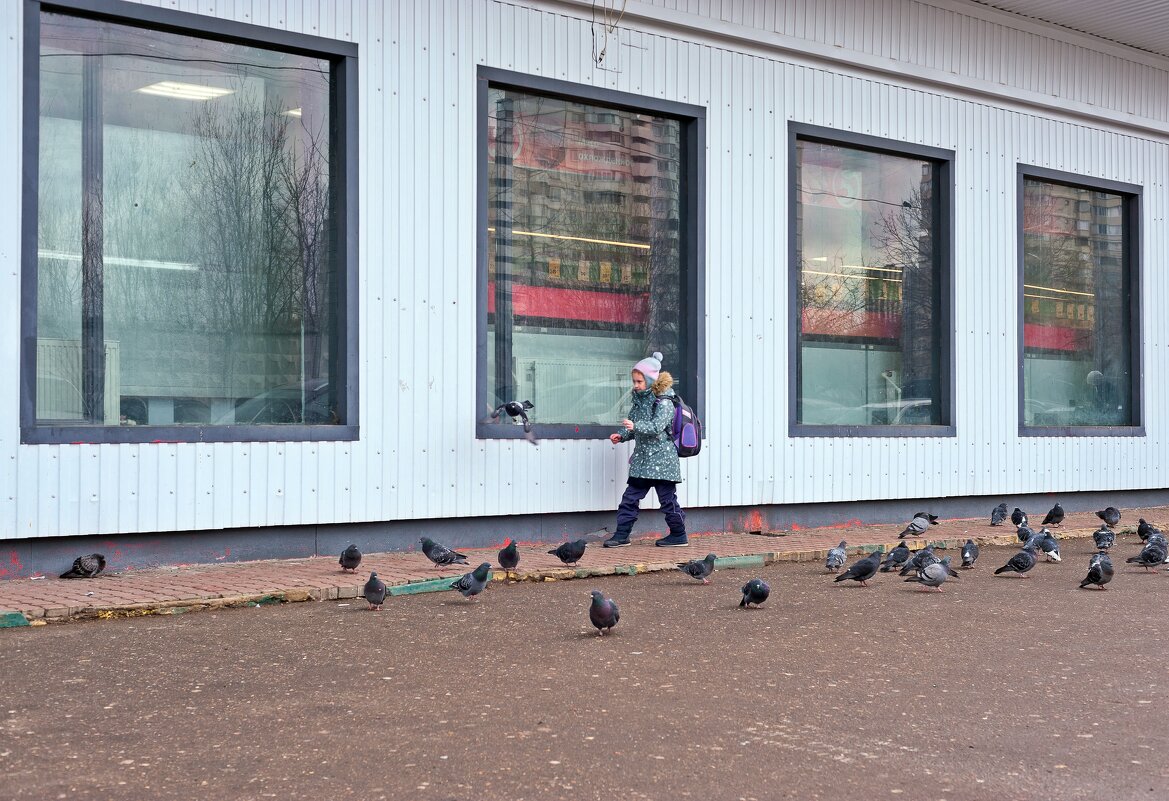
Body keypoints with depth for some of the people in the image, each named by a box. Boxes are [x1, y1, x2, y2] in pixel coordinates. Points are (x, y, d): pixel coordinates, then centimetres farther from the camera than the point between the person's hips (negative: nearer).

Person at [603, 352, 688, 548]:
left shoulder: (664, 402, -13)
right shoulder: (639, 400, 11)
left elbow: (657, 426, -26)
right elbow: (633, 426, 17)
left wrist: (635, 426, -38)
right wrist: (622, 435, -1)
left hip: (661, 459, -8)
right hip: (642, 459, 8)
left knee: (668, 498, 1)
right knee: (630, 496, 6)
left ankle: (679, 535, 13)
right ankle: (622, 534, 10)